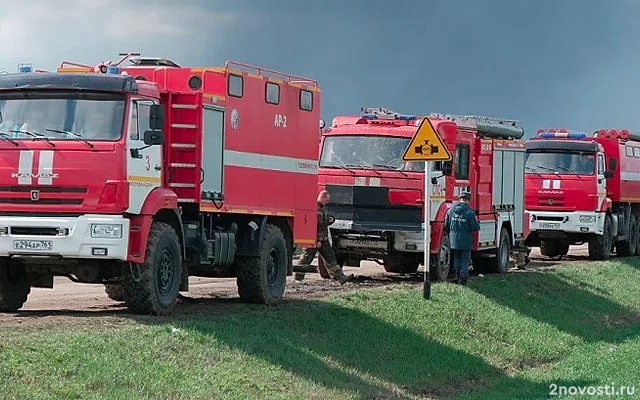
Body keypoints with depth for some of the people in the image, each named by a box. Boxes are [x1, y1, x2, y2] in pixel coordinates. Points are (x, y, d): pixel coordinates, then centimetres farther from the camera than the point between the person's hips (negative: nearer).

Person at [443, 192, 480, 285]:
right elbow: (475, 227, -11)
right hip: (466, 241, -4)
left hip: (454, 240, 4)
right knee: (465, 260, 5)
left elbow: (446, 226, 8)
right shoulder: (470, 212, -12)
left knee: (456, 259, 19)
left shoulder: (451, 210, 2)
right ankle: (463, 278, 0)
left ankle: (457, 277, 19)